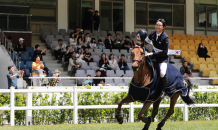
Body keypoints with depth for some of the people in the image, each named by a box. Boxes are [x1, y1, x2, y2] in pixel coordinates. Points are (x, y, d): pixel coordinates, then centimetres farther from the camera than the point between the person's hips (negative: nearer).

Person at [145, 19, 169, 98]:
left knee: (162, 73, -27)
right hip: (154, 56, 7)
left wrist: (153, 54, -25)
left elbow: (165, 52, -23)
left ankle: (164, 91, -7)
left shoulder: (165, 38, -23)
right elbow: (147, 40, 17)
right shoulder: (153, 33, -5)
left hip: (163, 58, -7)